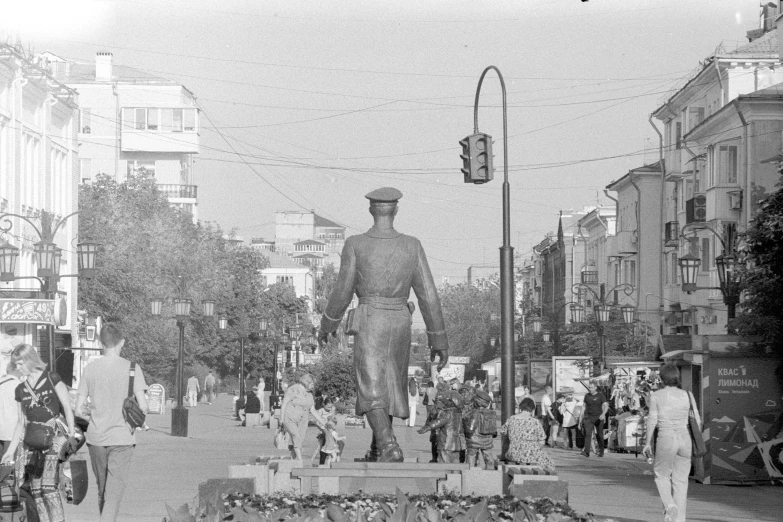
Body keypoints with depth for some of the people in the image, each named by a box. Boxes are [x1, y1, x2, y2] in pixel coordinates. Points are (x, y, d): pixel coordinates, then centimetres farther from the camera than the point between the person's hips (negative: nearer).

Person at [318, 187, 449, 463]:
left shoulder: (355, 245, -10)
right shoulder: (412, 246, -4)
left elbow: (342, 293, -5)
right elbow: (428, 296, -4)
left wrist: (326, 326, 13)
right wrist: (439, 340, 3)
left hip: (369, 324, -3)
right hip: (400, 324, 3)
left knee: (372, 393, -6)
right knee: (390, 385, 22)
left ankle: (390, 448, -29)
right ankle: (377, 450, 34)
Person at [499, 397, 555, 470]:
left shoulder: (511, 420, -6)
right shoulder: (535, 422, -16)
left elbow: (503, 431, 12)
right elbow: (541, 442, -11)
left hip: (514, 455, 3)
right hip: (531, 456, -3)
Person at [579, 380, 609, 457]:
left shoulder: (600, 396, -3)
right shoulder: (587, 396, 8)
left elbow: (606, 406, -13)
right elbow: (583, 407, 15)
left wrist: (603, 414, -32)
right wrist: (580, 419, 13)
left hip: (598, 418, -2)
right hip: (588, 418, 2)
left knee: (599, 435, 7)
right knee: (587, 434, -15)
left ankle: (601, 451, 26)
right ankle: (586, 452, -24)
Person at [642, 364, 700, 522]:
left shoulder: (656, 396, -2)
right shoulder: (687, 395, 5)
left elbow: (652, 420, -4)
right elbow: (697, 420, 4)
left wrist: (648, 443, 5)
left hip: (666, 438, -2)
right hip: (685, 438, 2)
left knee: (661, 474, 18)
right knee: (681, 480, 11)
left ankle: (669, 505, -6)